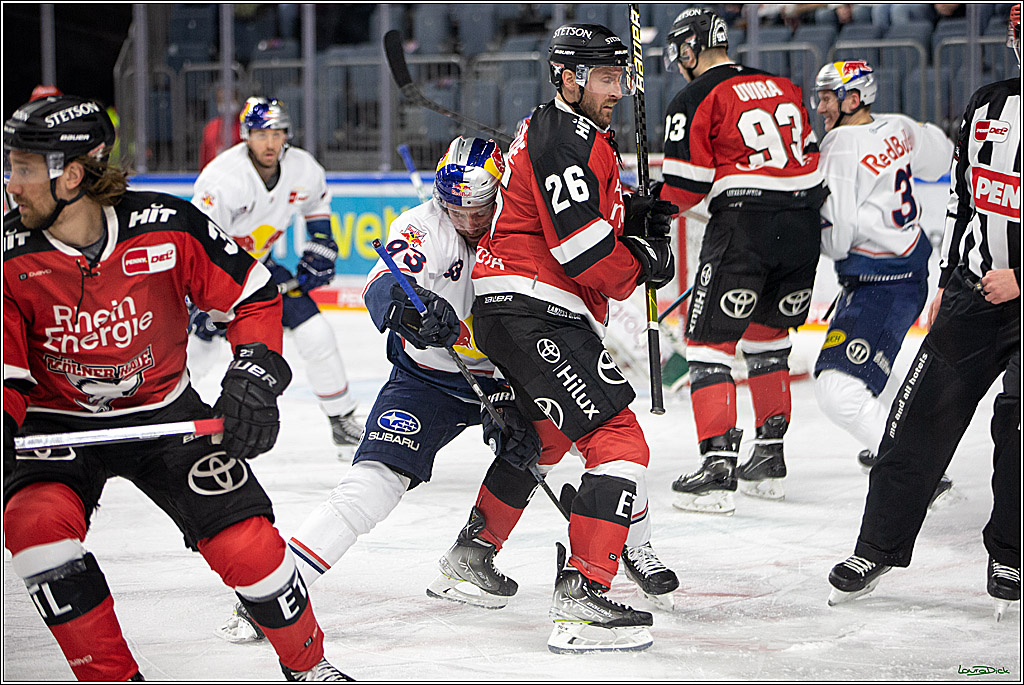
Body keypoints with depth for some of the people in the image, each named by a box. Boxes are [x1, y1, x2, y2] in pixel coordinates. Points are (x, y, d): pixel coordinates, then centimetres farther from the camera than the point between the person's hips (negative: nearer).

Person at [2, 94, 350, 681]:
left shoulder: (167, 228, -20)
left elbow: (255, 295, -7)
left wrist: (254, 377, -18)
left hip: (164, 411, -1)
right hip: (56, 423, 1)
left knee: (247, 544, -10)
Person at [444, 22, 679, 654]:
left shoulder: (588, 138, 20)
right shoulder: (563, 137, -14)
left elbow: (595, 224, 21)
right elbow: (582, 249, -21)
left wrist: (636, 217, 2)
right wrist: (639, 267, -4)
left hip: (522, 313, 11)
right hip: (530, 312, -11)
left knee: (543, 434, 30)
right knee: (618, 439, -16)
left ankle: (472, 554, 44)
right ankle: (581, 598, -22)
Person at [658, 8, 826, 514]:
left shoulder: (695, 100, -3)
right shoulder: (783, 88, 17)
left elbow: (685, 187, -8)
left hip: (743, 226, -6)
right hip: (804, 225, 7)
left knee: (710, 340, 1)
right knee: (767, 337, 22)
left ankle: (718, 467, -8)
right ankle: (770, 458, 25)